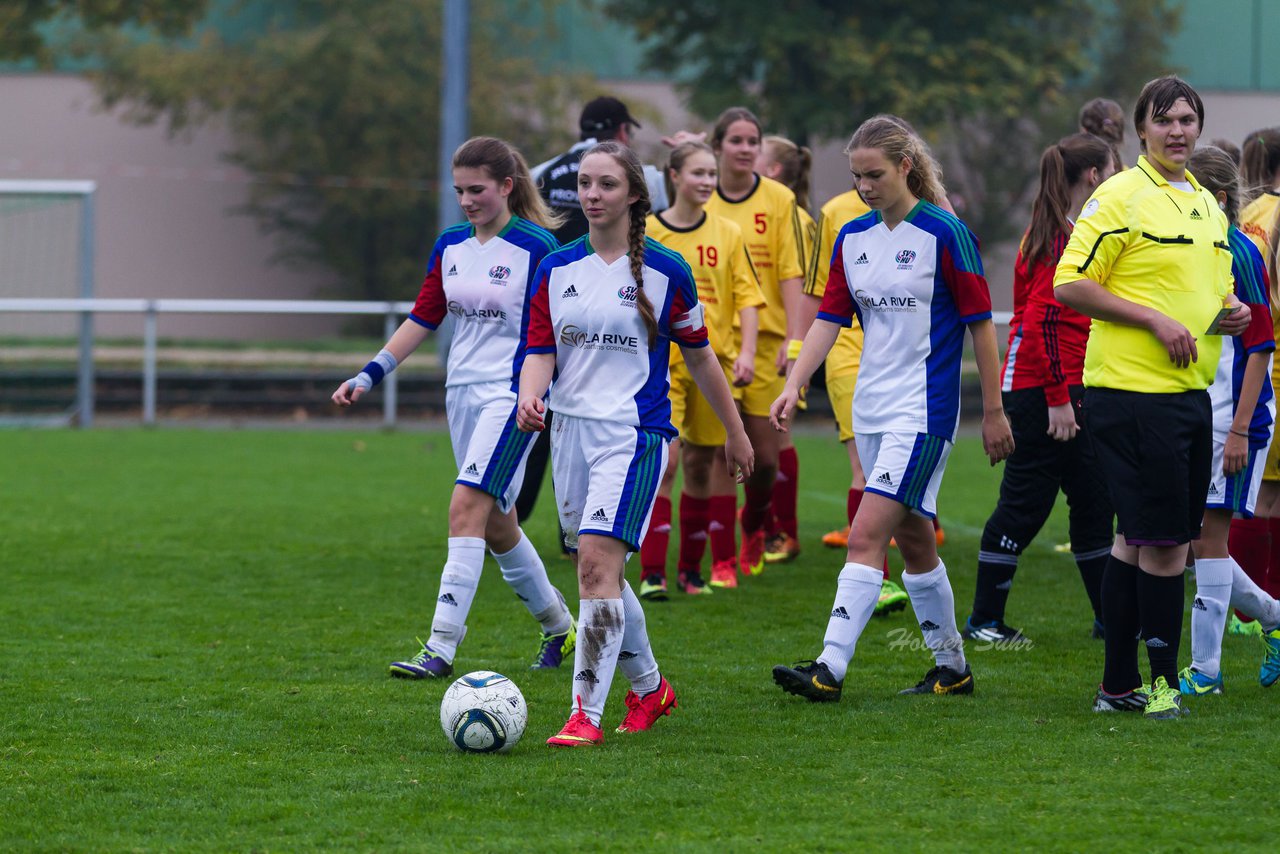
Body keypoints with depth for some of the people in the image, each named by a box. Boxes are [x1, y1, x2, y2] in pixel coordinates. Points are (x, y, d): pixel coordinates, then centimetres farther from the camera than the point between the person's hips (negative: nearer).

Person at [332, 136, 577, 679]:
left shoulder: (536, 247, -9)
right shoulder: (451, 246, 9)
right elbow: (423, 318, 13)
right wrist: (369, 375, 7)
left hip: (512, 394, -7)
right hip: (462, 390, 7)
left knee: (468, 506, -18)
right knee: (495, 524, 12)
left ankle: (441, 648, -20)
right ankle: (558, 625, 32)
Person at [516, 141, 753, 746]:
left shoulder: (665, 271, -2)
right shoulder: (556, 269, 8)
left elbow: (699, 357, 8)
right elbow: (540, 351, 4)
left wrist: (735, 433, 15)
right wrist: (529, 400, -17)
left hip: (634, 432, -5)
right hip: (570, 429, 5)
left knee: (597, 561, -18)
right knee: (599, 571, 13)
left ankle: (586, 713, -19)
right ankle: (648, 686, 34)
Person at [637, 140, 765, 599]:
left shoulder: (727, 234, 5)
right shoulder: (648, 232, 0)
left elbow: (747, 296, 4)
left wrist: (746, 351, -8)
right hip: (663, 360, -3)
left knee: (701, 464, 7)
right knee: (664, 459, -14)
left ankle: (691, 568, 18)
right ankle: (651, 573, -15)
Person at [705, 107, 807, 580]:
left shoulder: (779, 200, 3)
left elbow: (791, 272, -1)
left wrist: (793, 337, -10)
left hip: (765, 337, 0)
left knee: (765, 456, 2)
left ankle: (754, 524, 33)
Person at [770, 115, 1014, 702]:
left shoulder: (944, 234, -10)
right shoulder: (852, 238, 8)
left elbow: (980, 323, -7)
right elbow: (829, 318, 8)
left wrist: (993, 411, -5)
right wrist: (793, 386, -5)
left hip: (923, 411, -7)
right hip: (871, 407, 7)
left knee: (867, 538, -15)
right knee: (912, 538, 13)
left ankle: (830, 669, -20)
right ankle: (951, 666, 24)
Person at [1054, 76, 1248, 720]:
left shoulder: (1207, 203, 17)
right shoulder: (1120, 198, -8)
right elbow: (1069, 284, -13)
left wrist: (1230, 312, 8)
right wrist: (1154, 320, -17)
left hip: (1190, 393, 8)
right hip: (1132, 393, -8)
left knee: (1139, 538, 11)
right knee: (1161, 540, -8)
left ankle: (1119, 685, 16)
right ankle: (1160, 679, 0)